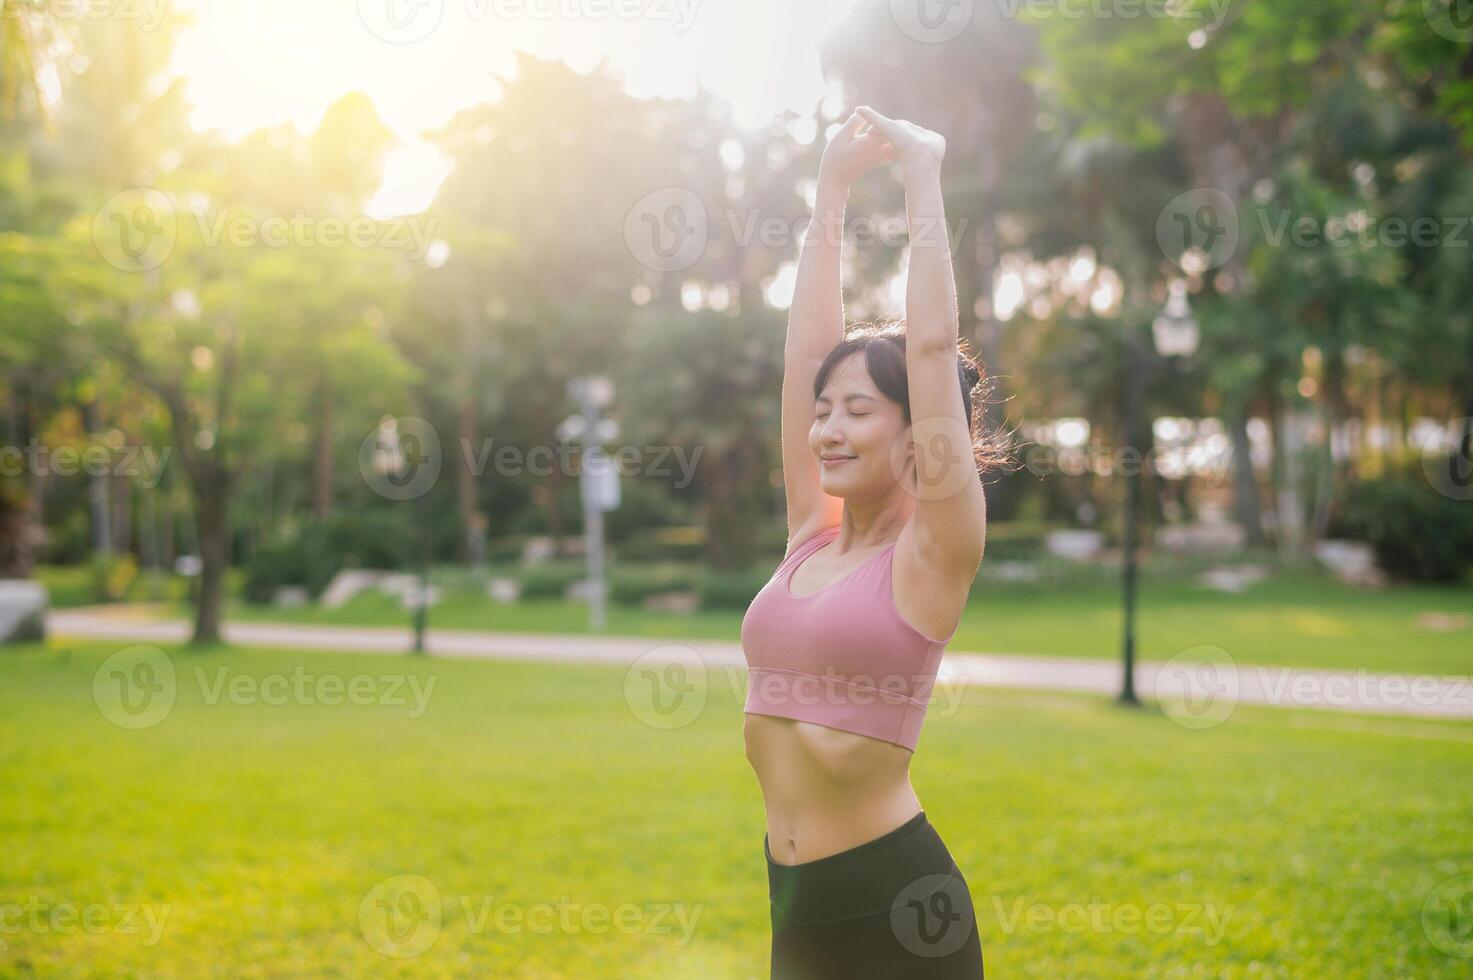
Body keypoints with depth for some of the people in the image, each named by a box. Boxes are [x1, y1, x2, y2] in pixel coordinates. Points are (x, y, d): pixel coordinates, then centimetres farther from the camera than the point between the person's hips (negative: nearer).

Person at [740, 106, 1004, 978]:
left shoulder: (933, 551, -8)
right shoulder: (811, 532, 7)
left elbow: (933, 346, -14)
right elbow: (807, 349, 6)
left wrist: (922, 181, -7)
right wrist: (831, 193, 7)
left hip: (894, 901, -6)